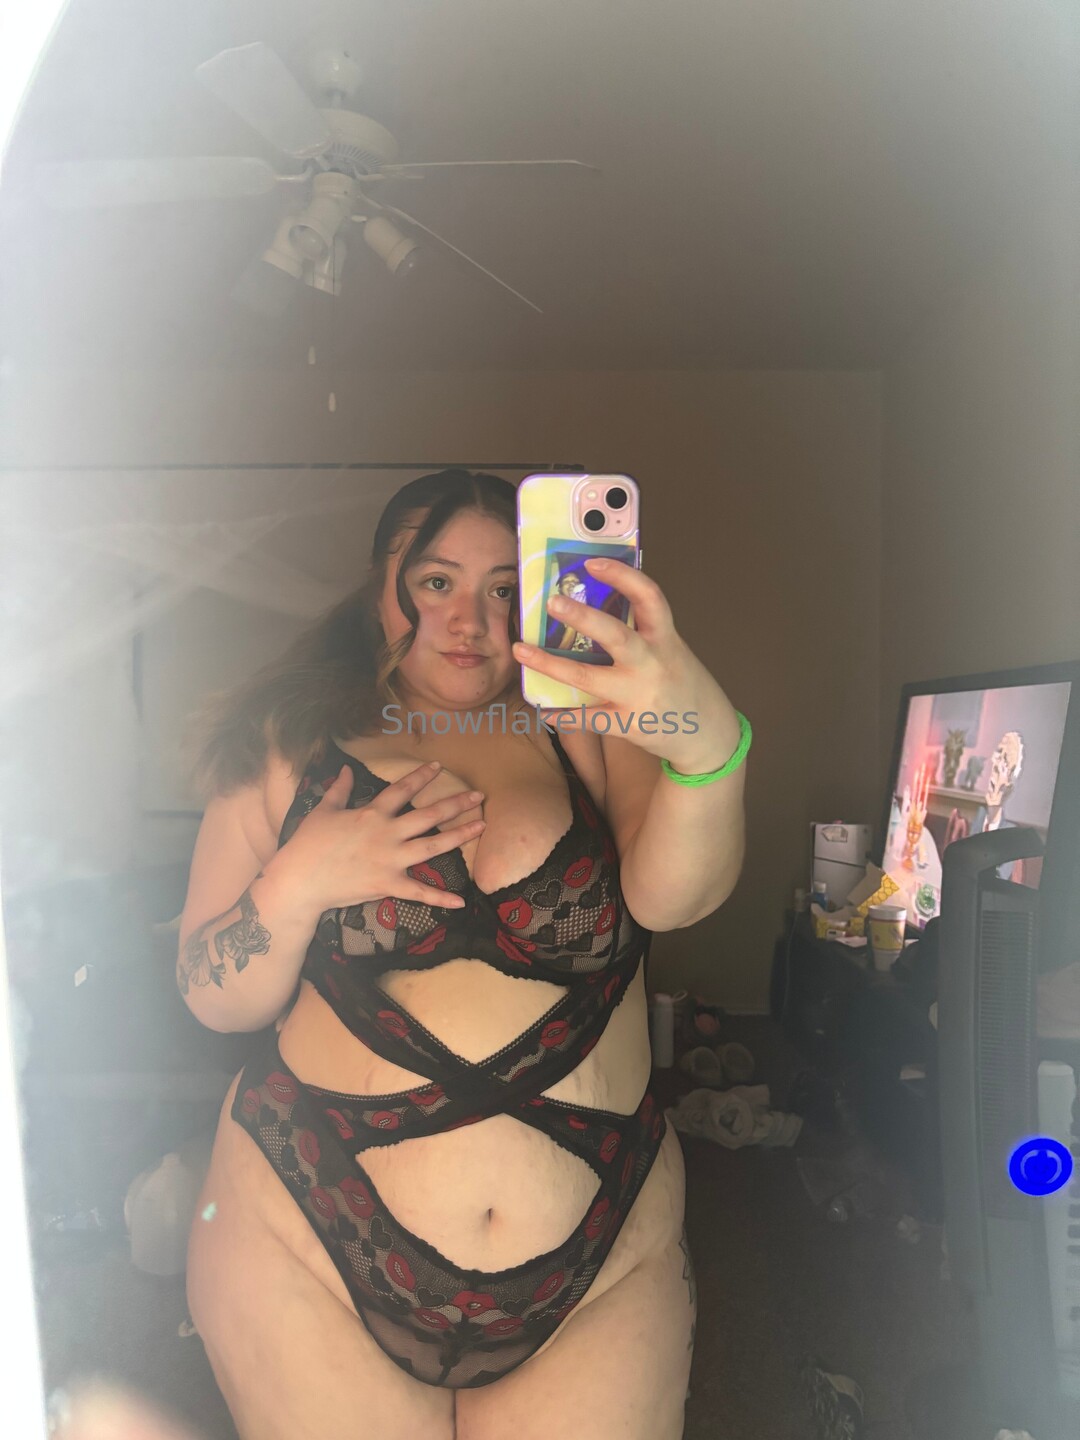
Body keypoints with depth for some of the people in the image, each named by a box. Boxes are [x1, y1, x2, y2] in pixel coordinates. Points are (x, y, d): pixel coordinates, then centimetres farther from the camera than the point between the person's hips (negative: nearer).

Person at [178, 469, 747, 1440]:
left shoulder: (588, 729, -2)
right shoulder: (292, 749, 0)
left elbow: (674, 895, -21)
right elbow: (213, 998, 1)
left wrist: (707, 743, -40)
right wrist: (295, 884, -18)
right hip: (316, 1249, 1)